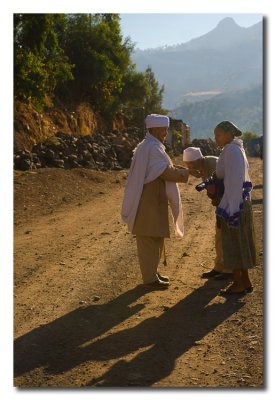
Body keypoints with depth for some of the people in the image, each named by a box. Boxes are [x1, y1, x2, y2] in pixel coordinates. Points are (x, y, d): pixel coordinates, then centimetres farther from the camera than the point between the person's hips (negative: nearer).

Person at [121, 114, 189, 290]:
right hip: (150, 201, -11)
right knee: (150, 240, -3)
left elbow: (161, 170, 19)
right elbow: (166, 172, -20)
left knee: (155, 238, 17)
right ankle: (150, 279, 5)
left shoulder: (148, 146, 15)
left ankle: (152, 273, 26)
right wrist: (186, 173, -7)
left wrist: (177, 169, 7)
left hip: (153, 200, 11)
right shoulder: (152, 148, -18)